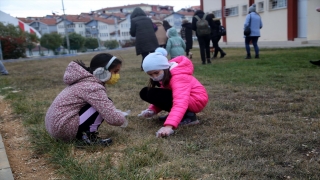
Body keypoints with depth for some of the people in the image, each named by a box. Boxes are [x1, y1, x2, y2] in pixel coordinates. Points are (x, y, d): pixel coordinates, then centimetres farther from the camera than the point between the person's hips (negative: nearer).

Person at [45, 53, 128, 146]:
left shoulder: (86, 80, 10)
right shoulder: (94, 88, -19)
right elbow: (113, 119, -25)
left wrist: (117, 112, 13)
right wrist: (122, 119, -3)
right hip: (63, 127, -10)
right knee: (104, 105, -14)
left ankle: (80, 134, 12)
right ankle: (89, 136, -6)